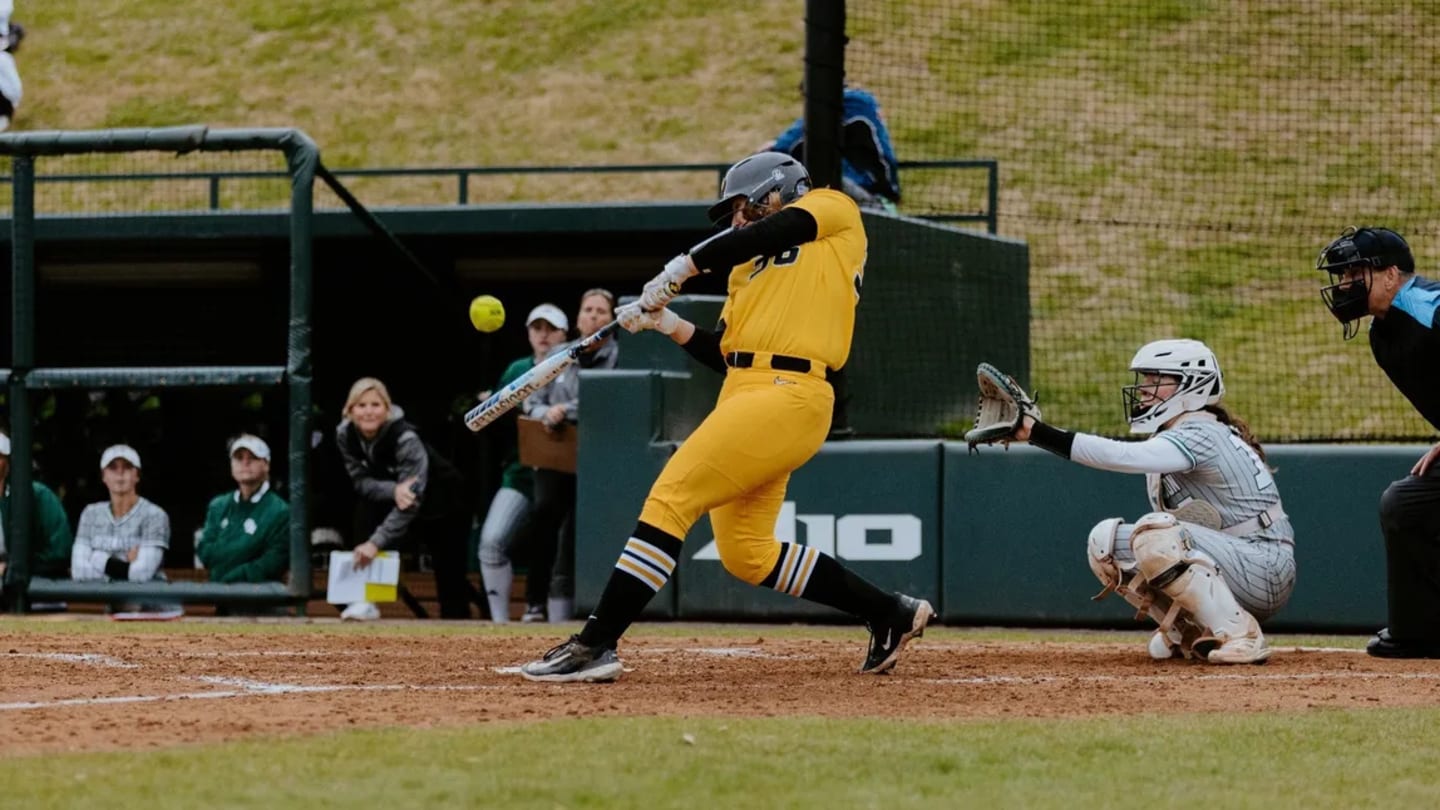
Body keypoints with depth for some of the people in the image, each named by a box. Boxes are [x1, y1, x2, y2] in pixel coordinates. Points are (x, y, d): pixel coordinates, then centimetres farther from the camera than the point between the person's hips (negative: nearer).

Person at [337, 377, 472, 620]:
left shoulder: (405, 438, -35)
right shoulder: (345, 434, -18)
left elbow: (410, 504, -38)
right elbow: (361, 481, -15)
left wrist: (376, 543, -47)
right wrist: (394, 489, -37)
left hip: (441, 503, -4)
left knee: (450, 579, -4)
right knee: (366, 508, -26)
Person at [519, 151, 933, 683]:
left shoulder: (835, 210, 8)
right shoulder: (748, 267, 28)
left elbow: (764, 235, -10)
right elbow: (723, 354, 20)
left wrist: (683, 267, -12)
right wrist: (665, 321, 6)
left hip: (784, 396, -9)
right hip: (744, 391, 9)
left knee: (669, 497, -15)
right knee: (746, 556, 9)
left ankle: (595, 645, -17)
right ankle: (892, 614, 19)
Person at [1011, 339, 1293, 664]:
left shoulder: (1202, 435, -17)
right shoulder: (1167, 437, 13)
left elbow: (1126, 456, -33)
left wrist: (1036, 431, -36)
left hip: (1265, 571, -9)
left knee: (1154, 534, -31)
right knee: (1105, 540, 2)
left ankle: (1239, 635, -24)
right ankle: (1190, 635, 8)